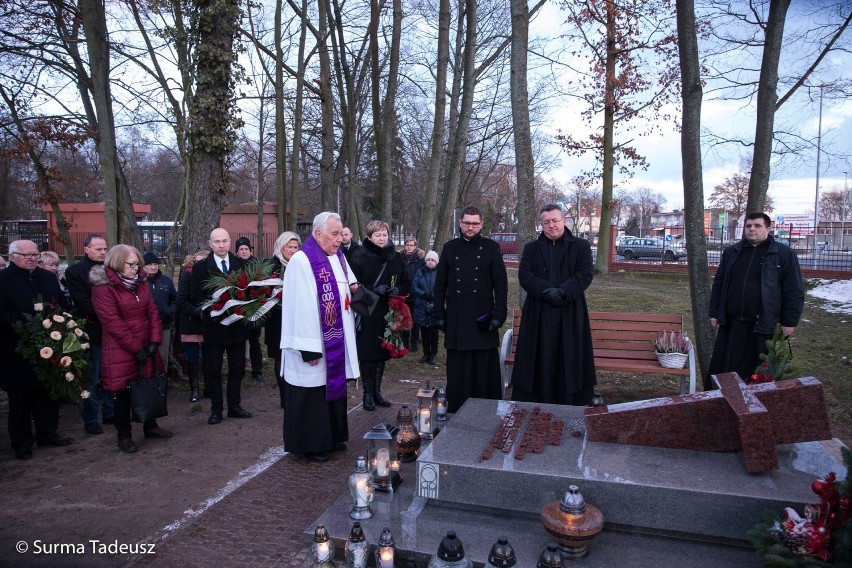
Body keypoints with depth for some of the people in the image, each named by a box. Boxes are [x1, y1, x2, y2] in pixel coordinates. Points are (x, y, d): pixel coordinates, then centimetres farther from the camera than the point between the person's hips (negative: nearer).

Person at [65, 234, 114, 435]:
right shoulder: (75, 272, -4)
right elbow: (84, 304, -12)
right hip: (92, 332, -4)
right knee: (91, 378, 4)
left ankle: (110, 413, 23)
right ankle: (90, 419, 16)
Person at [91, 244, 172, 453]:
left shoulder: (140, 282, 10)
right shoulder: (103, 287, -11)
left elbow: (152, 312, 7)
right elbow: (112, 322, -17)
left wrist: (154, 341, -5)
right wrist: (136, 348, -16)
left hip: (146, 348, 6)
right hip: (120, 352, -6)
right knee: (124, 393, 4)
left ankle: (150, 426, 30)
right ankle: (124, 436, 18)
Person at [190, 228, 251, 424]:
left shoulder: (241, 264, 3)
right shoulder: (201, 267, -2)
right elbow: (195, 296, -6)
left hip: (237, 324, 2)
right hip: (214, 325, -2)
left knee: (237, 368, 12)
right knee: (213, 370, 7)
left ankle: (234, 406, 25)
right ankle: (216, 409, 19)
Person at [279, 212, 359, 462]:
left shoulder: (338, 256, 8)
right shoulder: (302, 260, -17)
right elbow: (302, 306, -21)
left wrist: (353, 288, 2)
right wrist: (309, 348, -22)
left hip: (336, 340, 8)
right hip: (315, 342, -8)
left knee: (334, 386, 17)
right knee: (313, 393, 3)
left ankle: (333, 437, 31)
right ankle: (311, 444, 17)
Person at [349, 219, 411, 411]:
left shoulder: (395, 257, 8)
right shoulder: (359, 257, -5)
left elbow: (407, 284, 13)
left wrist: (398, 290, -9)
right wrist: (373, 290, -21)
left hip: (386, 314, 4)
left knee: (382, 353, 11)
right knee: (367, 354, 0)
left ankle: (377, 391, 24)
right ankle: (368, 393, 13)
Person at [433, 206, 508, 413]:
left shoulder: (491, 248, 2)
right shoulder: (450, 248, 8)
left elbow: (501, 284, 0)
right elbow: (440, 284, 9)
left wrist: (499, 315, -7)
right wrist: (440, 315, 4)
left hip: (483, 318, -1)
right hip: (456, 319, 2)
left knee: (484, 369, 3)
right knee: (457, 370, 6)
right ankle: (455, 412, 14)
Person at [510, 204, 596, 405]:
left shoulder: (581, 246, 8)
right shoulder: (531, 248, 12)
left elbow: (586, 274, -3)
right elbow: (524, 275, 0)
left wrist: (563, 291, -18)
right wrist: (546, 290, -16)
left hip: (570, 313, -1)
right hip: (539, 314, 1)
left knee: (569, 359, 1)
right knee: (541, 360, 1)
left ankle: (569, 402, 8)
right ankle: (537, 402, 7)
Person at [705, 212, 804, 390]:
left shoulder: (784, 254, -1)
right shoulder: (731, 252, 11)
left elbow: (794, 291, -3)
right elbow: (718, 285, 13)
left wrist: (789, 322, -7)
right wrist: (714, 313, 8)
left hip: (765, 325, -3)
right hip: (731, 323, 4)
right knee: (722, 367, 7)